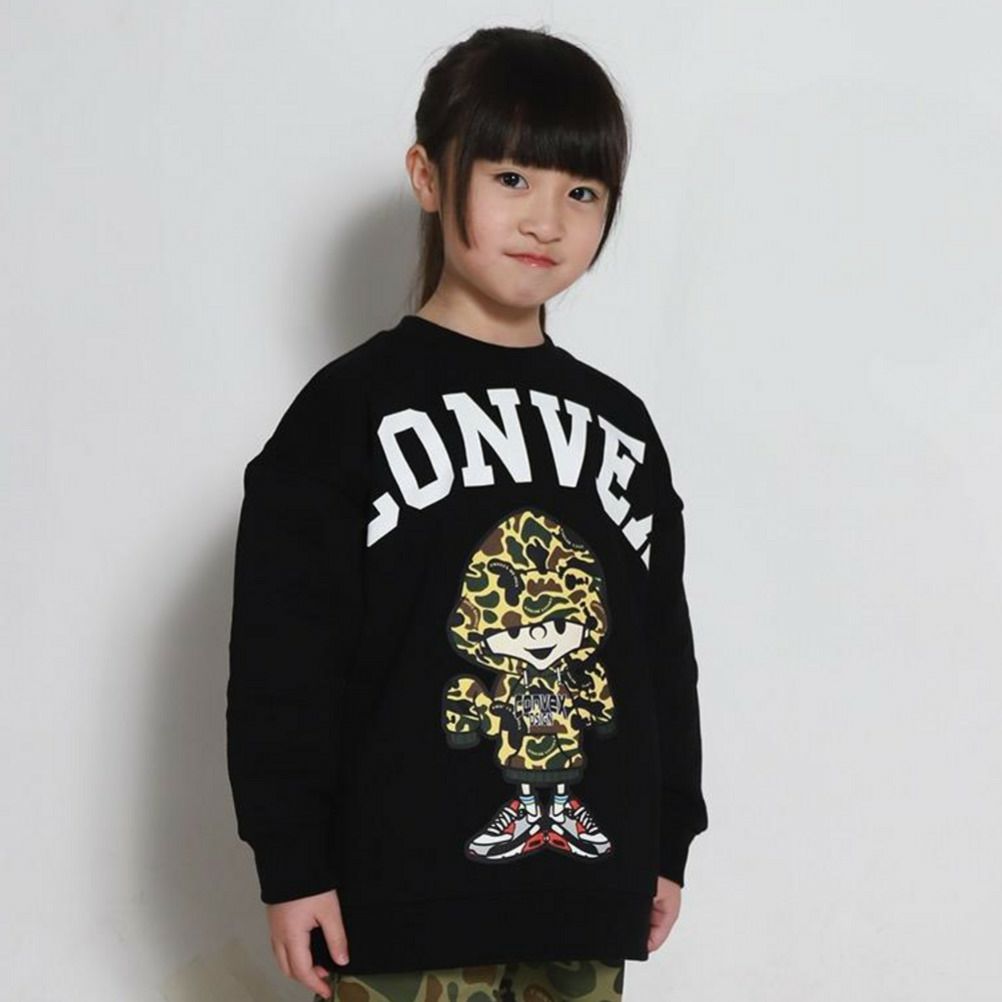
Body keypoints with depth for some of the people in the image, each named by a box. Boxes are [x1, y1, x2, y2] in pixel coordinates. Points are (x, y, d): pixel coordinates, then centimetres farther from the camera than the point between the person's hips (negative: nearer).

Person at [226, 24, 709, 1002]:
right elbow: (281, 658, -6)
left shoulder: (618, 425, 11)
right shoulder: (350, 410, -4)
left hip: (585, 910, 5)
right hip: (401, 894, -5)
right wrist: (291, 864, -8)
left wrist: (668, 842, 16)